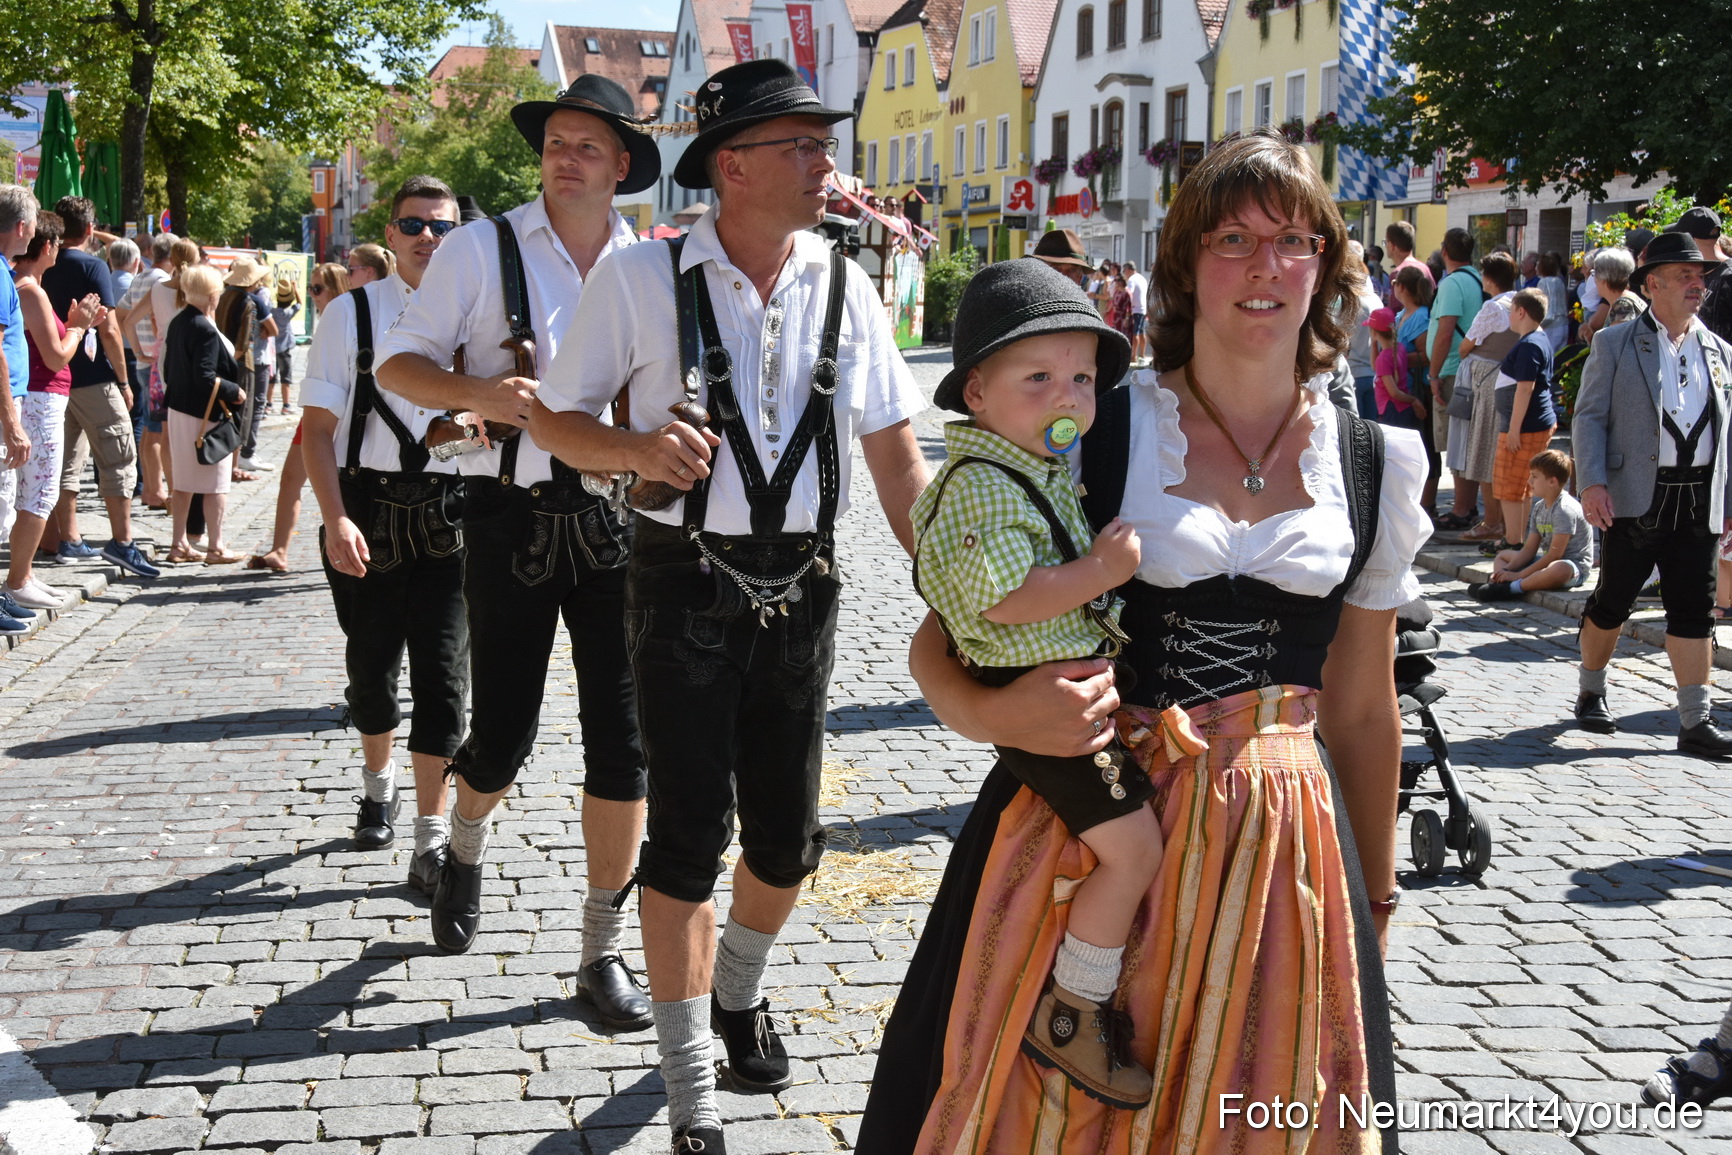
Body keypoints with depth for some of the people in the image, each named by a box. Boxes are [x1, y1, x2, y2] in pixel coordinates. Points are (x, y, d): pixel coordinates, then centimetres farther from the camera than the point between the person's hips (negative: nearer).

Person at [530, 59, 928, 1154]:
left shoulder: (844, 284, 2)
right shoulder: (641, 275, -8)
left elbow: (897, 450, 5)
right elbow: (557, 418, -1)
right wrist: (639, 447, -21)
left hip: (802, 586, 4)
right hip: (686, 583, -4)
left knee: (787, 833, 14)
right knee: (690, 832, -3)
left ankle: (740, 993, 45)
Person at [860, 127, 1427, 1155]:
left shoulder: (1373, 464, 5)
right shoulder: (1091, 435, -4)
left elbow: (1360, 707, 13)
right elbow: (940, 641, -4)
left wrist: (1376, 896, 18)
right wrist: (995, 714, -25)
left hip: (1281, 849, 3)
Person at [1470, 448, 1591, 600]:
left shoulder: (1565, 510, -21)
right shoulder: (1539, 507, 9)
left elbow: (1554, 554, -23)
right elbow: (1529, 549, 7)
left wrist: (1519, 575, -21)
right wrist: (1507, 570, -9)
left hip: (1575, 566, -10)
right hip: (1549, 561, 10)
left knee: (1559, 569, -45)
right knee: (1502, 555, 15)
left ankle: (1511, 588, -35)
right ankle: (1500, 582, -19)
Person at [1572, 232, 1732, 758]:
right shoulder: (1614, 344, 2)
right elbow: (1589, 417, -3)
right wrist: (1592, 483, -15)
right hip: (1637, 497, -3)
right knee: (1611, 601, 6)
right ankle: (1591, 693, 25)